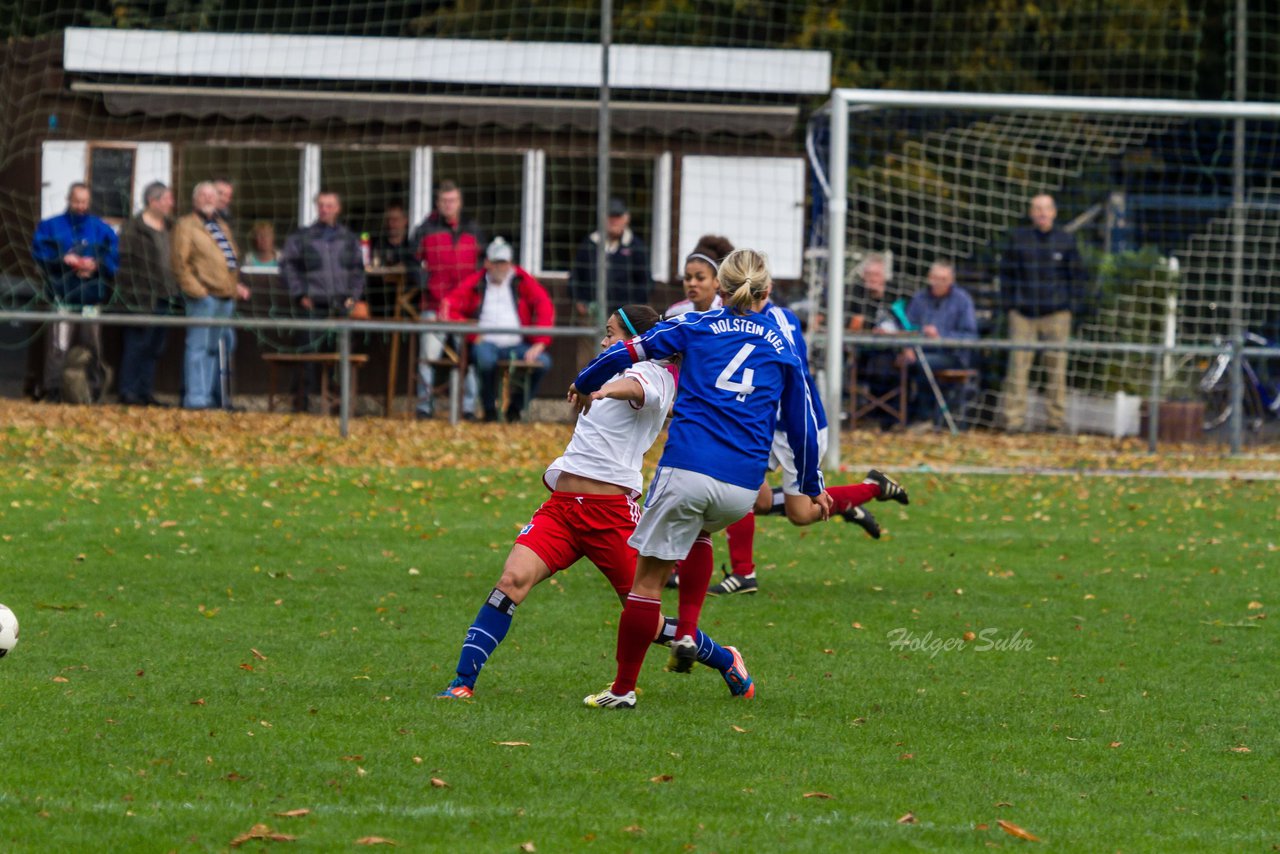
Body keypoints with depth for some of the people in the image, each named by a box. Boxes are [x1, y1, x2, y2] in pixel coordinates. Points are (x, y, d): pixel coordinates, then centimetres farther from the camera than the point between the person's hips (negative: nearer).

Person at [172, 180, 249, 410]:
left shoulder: (222, 226, 24)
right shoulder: (186, 226, -1)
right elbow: (179, 262, -9)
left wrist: (236, 286, 18)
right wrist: (195, 288, -16)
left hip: (226, 296, 8)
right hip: (203, 296, -8)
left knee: (223, 346, 11)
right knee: (199, 346, -8)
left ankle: (217, 395, 18)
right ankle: (196, 397, -9)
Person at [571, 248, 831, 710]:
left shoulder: (697, 326, 9)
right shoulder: (782, 347, 13)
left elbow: (626, 352, 9)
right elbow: (802, 424, 17)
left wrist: (584, 386, 27)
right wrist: (813, 487, 30)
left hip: (686, 469, -3)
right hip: (742, 488, 3)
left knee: (649, 577, 6)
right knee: (700, 532, 35)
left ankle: (623, 688, 8)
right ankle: (686, 633, 17)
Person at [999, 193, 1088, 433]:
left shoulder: (1066, 242, 6)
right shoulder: (1018, 238, 5)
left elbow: (1076, 276, 11)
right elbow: (1007, 272, 10)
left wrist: (1072, 305, 2)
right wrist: (1008, 305, 3)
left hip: (1056, 314, 0)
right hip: (1023, 313, 0)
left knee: (1056, 366, 1)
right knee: (1018, 365, -6)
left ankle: (1054, 419, 8)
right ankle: (1014, 419, -4)